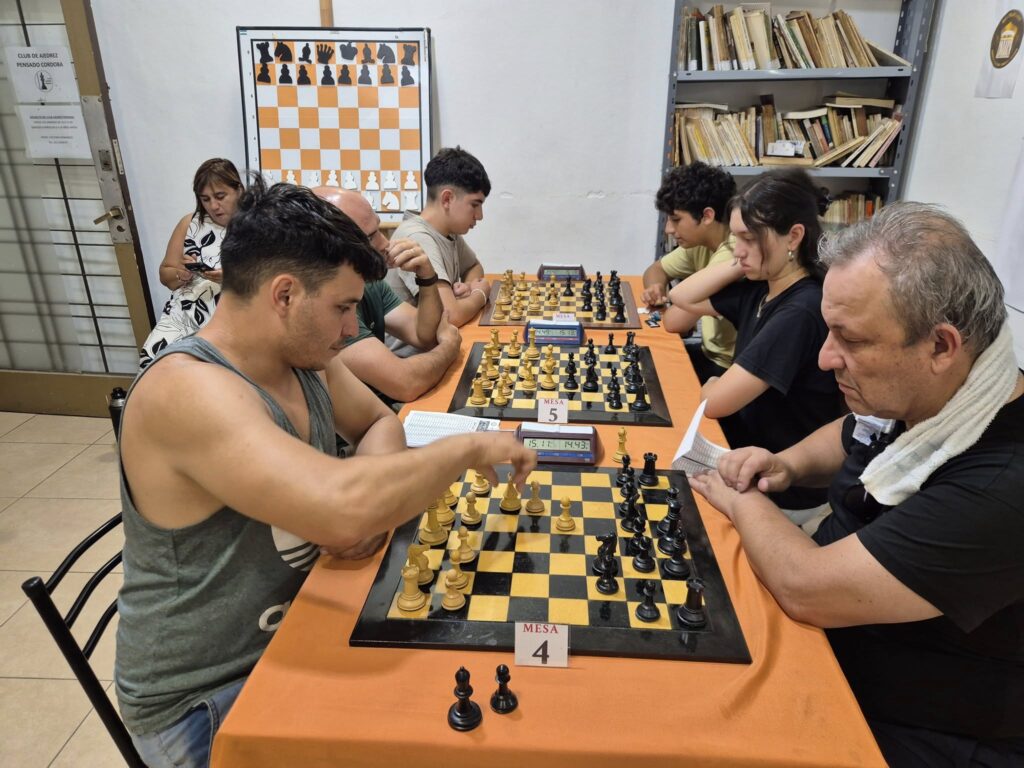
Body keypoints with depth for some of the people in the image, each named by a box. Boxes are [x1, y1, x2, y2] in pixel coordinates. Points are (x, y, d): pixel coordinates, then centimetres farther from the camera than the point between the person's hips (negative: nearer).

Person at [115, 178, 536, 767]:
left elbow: (381, 422, 9)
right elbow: (346, 510, -44)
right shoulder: (188, 389, -31)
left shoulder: (305, 357, -5)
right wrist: (468, 448, -27)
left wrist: (372, 498, -14)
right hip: (208, 697, -7)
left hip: (292, 630, 7)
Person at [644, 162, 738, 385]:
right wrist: (656, 289, -8)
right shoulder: (700, 243, 0)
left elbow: (675, 321, -33)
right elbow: (656, 269, 16)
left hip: (730, 371, -8)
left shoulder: (732, 257, -28)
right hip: (711, 354, 8)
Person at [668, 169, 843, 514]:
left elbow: (714, 401, -29)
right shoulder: (760, 286, -2)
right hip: (749, 450, 7)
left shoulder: (802, 311, -28)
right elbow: (682, 299, 6)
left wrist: (711, 385, -5)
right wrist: (741, 264, -6)